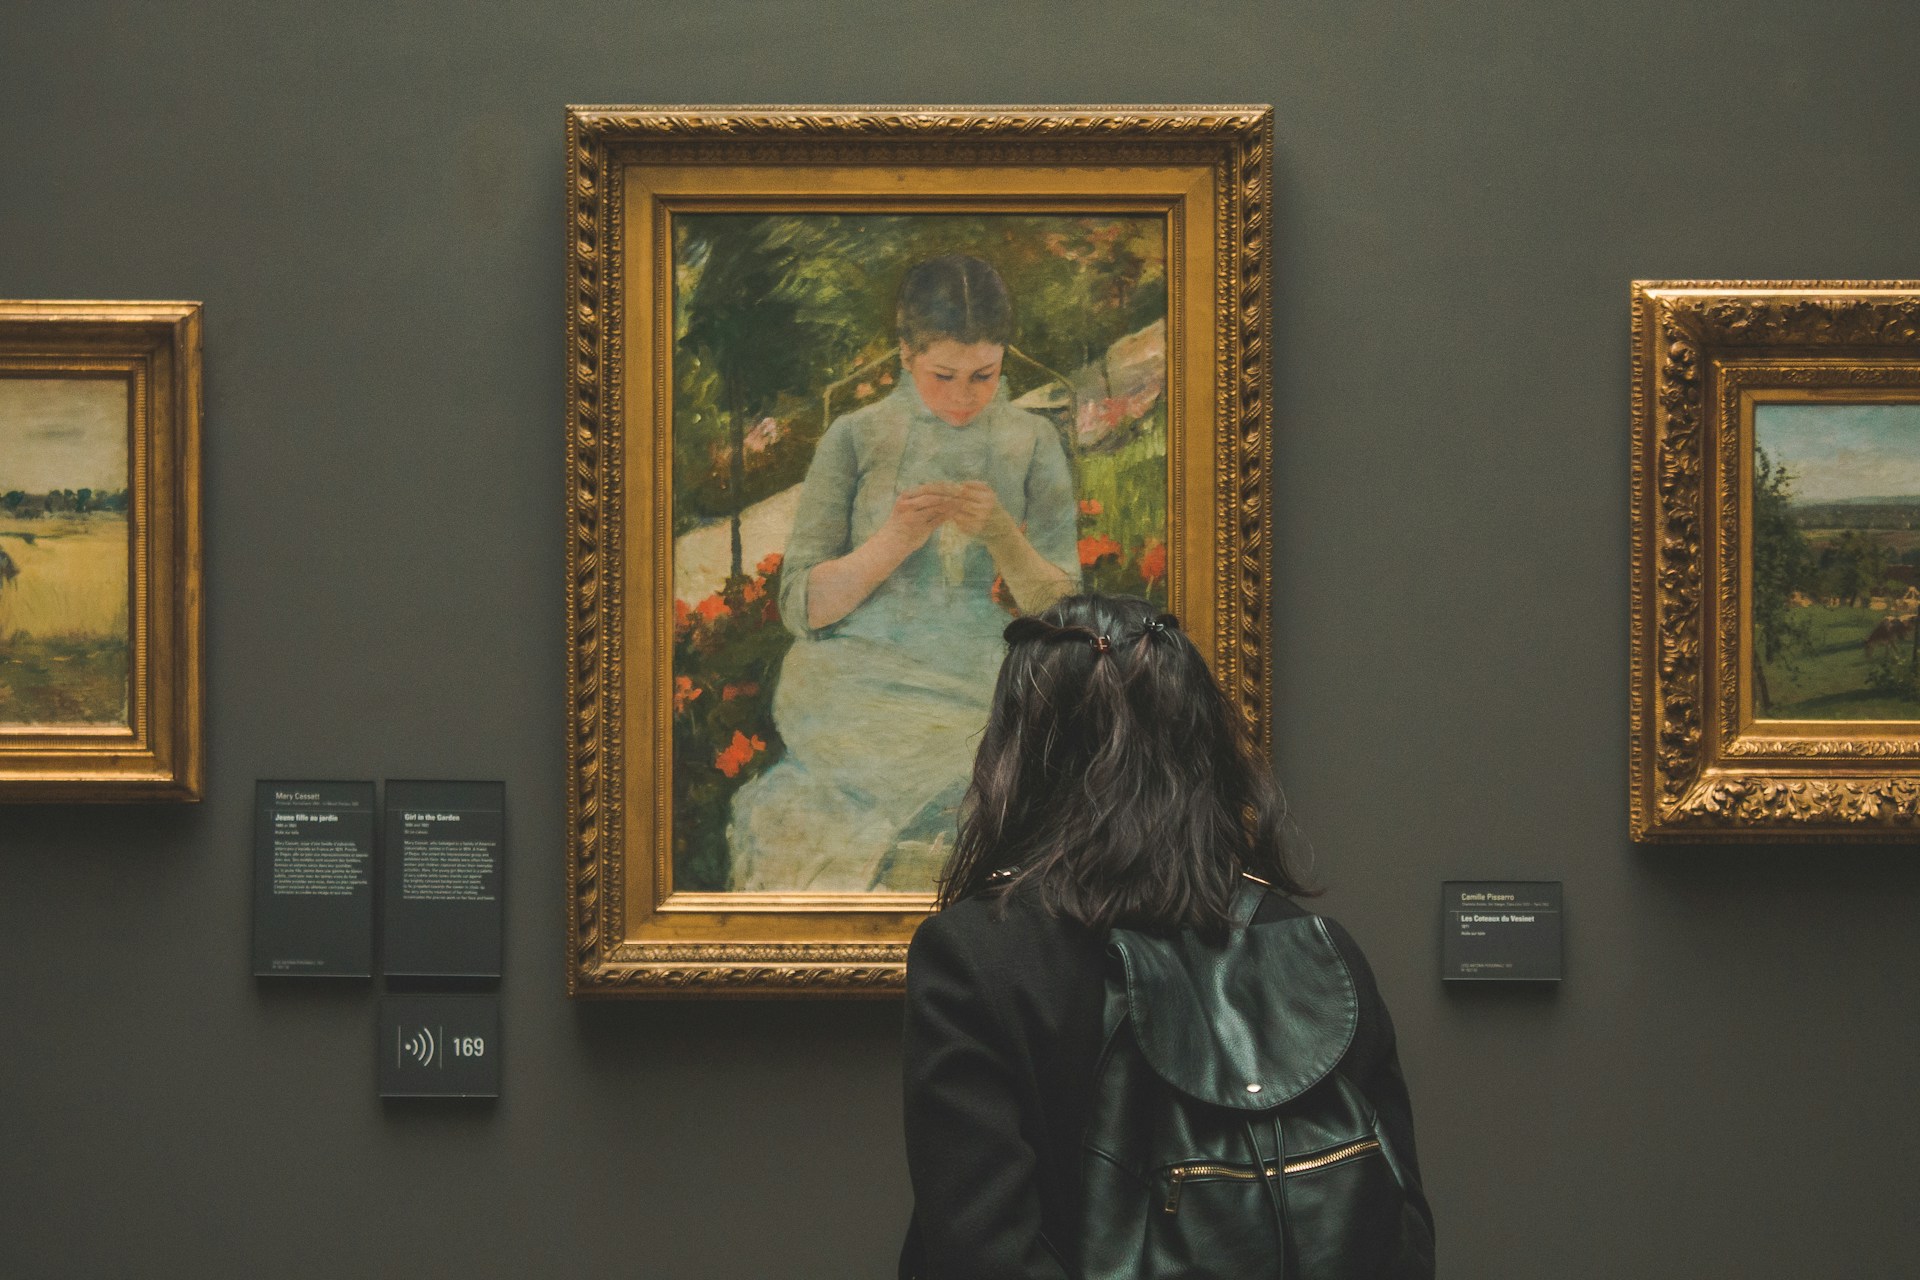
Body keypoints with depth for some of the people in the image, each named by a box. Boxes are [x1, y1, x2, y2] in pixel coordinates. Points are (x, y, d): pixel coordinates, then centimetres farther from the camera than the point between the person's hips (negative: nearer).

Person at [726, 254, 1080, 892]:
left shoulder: (1032, 443, 10)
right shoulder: (856, 438, 6)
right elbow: (801, 607, 2)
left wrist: (1002, 534, -11)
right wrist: (895, 541, -13)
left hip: (974, 683, 2)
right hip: (851, 681, -2)